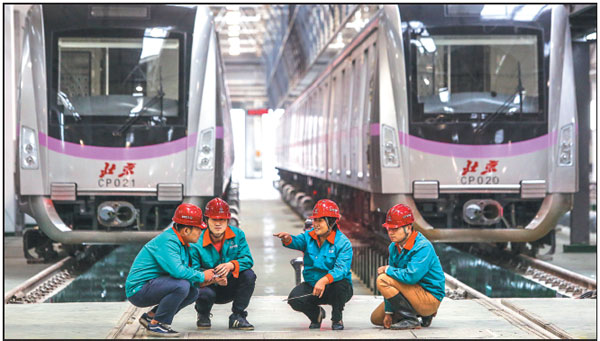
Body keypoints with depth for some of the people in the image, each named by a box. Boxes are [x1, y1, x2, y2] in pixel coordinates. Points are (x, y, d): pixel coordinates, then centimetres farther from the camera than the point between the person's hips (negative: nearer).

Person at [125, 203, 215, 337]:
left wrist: (212, 278, -5)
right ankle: (156, 324, -14)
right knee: (182, 285, -28)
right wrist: (201, 276, -18)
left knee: (193, 292, 7)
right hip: (139, 290, -10)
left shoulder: (182, 243, 12)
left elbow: (188, 270, 12)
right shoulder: (167, 241, -21)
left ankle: (150, 316, 11)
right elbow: (177, 271, -33)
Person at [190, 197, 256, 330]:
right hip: (208, 286, -3)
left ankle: (237, 317, -10)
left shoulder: (237, 235, -5)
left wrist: (231, 265, -35)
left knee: (249, 275, -24)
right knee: (205, 294, -37)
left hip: (230, 288, 3)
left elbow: (247, 259, -13)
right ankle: (203, 316, 4)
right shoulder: (197, 243, -16)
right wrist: (213, 278, -38)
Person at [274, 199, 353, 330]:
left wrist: (324, 280, -46)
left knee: (340, 284, -38)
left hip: (333, 287, -4)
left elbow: (341, 269, -28)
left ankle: (337, 319, -6)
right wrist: (288, 239, -44)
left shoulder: (343, 243, -14)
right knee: (294, 299, -23)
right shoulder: (310, 236, 2)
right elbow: (298, 242, -19)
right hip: (312, 285, 4)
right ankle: (316, 314, 13)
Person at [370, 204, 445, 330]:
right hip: (415, 293, 9)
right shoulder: (394, 247, 4)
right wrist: (389, 312, 1)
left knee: (383, 280, -22)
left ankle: (410, 320, -14)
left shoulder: (423, 247, -22)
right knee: (376, 318, 15)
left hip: (430, 299, -9)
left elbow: (411, 276, -35)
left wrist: (388, 270, -17)